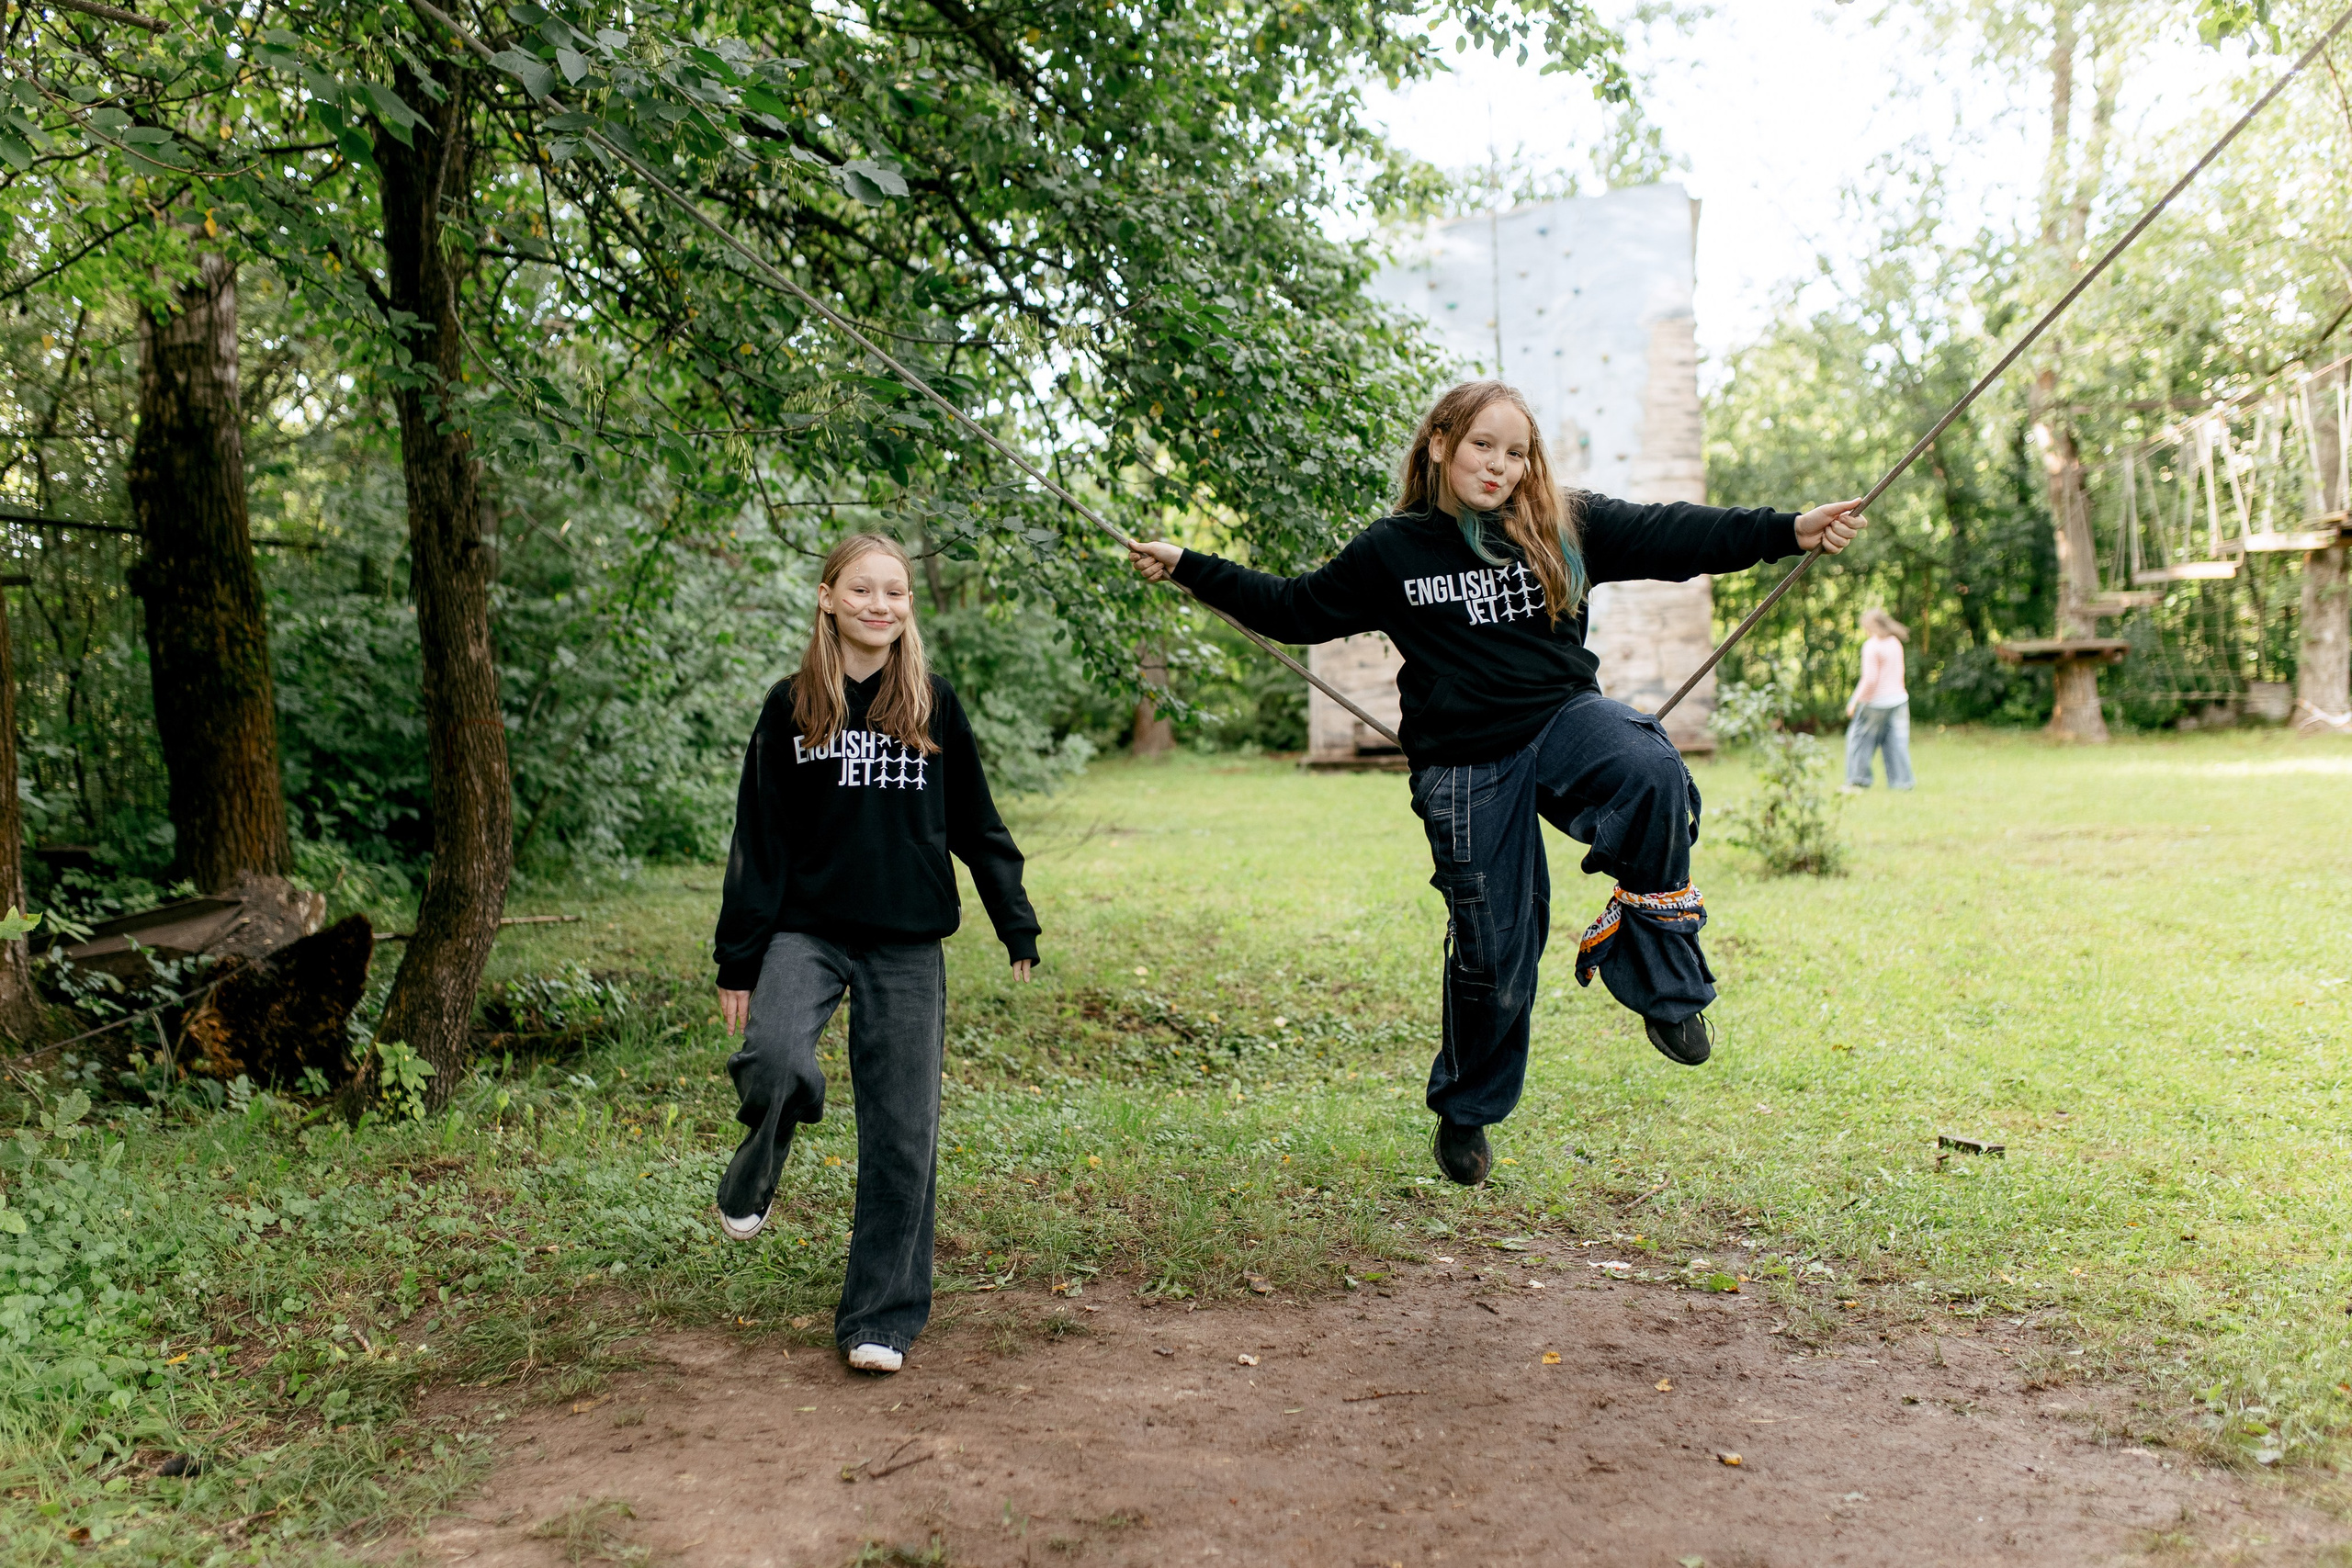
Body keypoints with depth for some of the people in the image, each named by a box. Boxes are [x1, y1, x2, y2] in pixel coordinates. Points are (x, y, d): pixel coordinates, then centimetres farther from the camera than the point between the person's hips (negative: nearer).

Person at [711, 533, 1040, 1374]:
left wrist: (1017, 926, 10)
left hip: (908, 944, 1)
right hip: (808, 928, -1)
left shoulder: (935, 705, 5)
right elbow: (760, 838, 4)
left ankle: (881, 1317, 13)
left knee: (902, 1133, 0)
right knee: (775, 1060, -28)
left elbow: (976, 824, 12)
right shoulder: (791, 706, 4)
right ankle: (752, 1182, 6)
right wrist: (739, 958, 2)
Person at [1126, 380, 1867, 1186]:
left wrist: (1789, 531, -8)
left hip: (1563, 719, 1)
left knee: (1657, 778, -33)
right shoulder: (1390, 553, 2)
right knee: (1493, 950, 2)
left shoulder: (1567, 529, 4)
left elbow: (1675, 536, 1)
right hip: (1465, 767, -1)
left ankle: (1666, 990, -19)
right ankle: (1465, 1113, 29)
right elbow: (1294, 610, 11)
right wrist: (1189, 569, 7)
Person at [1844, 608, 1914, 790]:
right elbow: (1899, 672, 17)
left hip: (1876, 701, -7)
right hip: (1898, 698, 7)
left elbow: (1870, 678, -18)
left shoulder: (1871, 646, -14)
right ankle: (1901, 781, 7)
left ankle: (1858, 780, 10)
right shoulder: (1895, 643, 9)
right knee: (1896, 740, 8)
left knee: (1859, 737, 7)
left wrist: (1855, 701, -11)